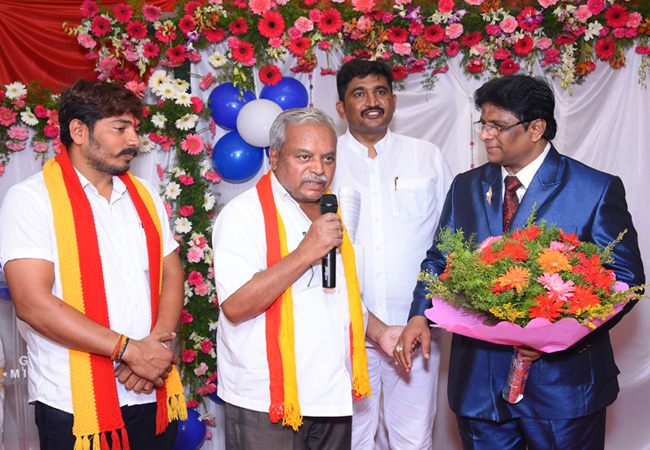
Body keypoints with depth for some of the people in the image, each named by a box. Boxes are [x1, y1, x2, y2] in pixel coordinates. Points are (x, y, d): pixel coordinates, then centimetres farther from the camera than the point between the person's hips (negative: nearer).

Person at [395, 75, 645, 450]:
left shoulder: (598, 189, -5)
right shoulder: (465, 187, 9)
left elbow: (626, 277, -7)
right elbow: (440, 259, 12)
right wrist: (421, 315, -7)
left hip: (563, 380, -3)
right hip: (479, 380, 4)